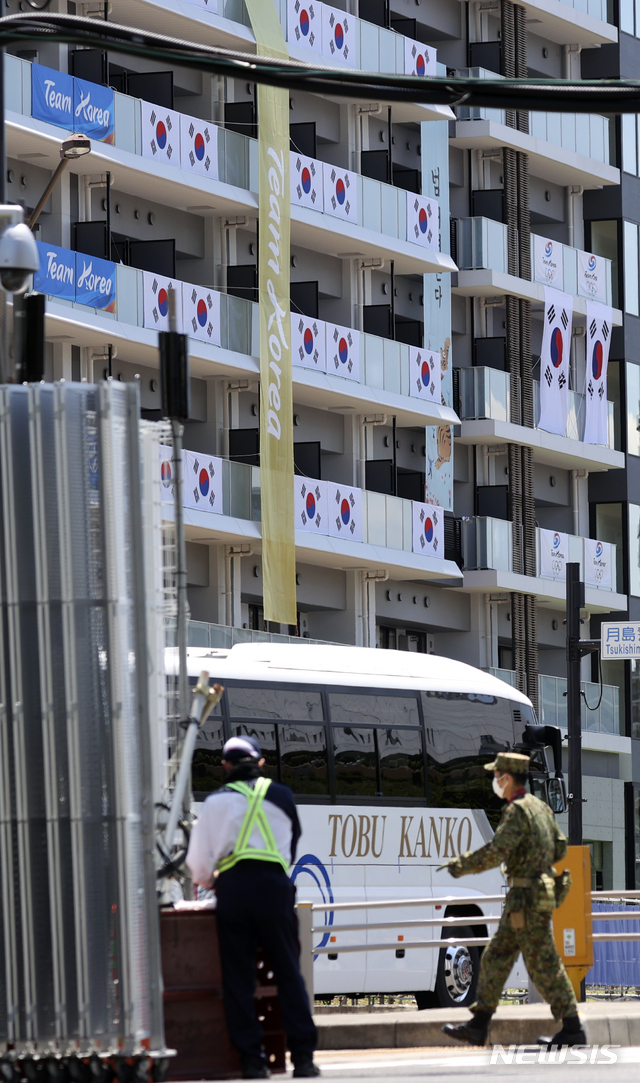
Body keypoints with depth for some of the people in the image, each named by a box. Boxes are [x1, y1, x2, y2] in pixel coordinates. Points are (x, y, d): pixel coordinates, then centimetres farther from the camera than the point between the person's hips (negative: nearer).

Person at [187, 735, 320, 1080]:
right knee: (288, 972, 2)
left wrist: (207, 880, 33)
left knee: (238, 976, 3)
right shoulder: (281, 796, 12)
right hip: (273, 884, 0)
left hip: (232, 888, 0)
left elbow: (198, 860, 12)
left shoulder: (216, 801, 11)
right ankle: (302, 1055, -4)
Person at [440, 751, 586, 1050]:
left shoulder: (517, 811, -16)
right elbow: (560, 848, 19)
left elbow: (496, 852, -23)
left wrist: (461, 865, -11)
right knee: (496, 958, 12)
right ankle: (478, 1026, 14)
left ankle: (572, 1030, -3)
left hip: (528, 901, -10)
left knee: (543, 965, -6)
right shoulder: (540, 807, 14)